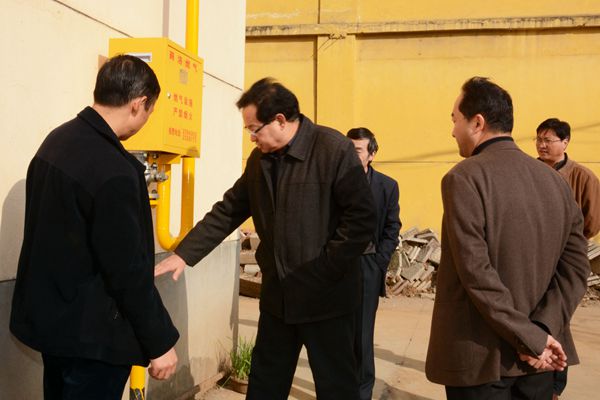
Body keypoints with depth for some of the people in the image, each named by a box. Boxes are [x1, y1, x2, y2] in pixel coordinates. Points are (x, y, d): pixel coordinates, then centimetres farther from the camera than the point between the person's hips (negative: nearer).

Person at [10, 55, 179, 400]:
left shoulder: (58, 140, 1)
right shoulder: (114, 171, -27)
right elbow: (128, 272, -23)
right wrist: (160, 342, -12)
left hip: (49, 317, 9)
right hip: (90, 334, -9)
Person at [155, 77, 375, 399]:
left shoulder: (335, 150, -15)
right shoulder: (260, 158, 6)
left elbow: (362, 219, -17)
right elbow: (228, 211, 9)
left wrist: (326, 271, -17)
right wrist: (185, 254, 3)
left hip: (325, 297, -6)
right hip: (277, 295, 6)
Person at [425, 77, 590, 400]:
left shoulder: (464, 178, -14)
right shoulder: (555, 181, 5)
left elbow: (476, 272, -21)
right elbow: (576, 267, -1)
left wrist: (532, 338, -15)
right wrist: (542, 329, -8)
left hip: (480, 357, -6)